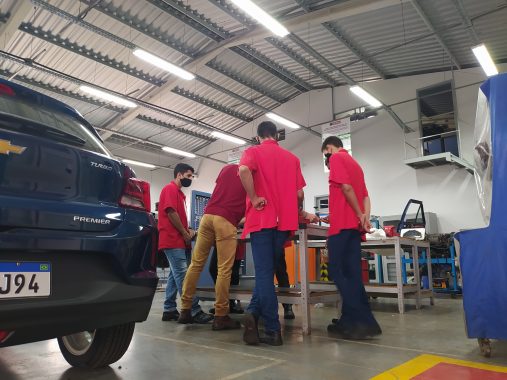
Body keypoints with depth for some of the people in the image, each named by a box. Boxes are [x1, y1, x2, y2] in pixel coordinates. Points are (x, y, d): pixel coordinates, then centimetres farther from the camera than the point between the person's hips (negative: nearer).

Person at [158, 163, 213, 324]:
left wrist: (187, 230, 7)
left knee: (175, 275, 10)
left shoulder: (178, 192, 22)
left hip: (177, 240, 10)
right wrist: (185, 234, -12)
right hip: (173, 240, -10)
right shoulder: (170, 189, -8)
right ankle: (194, 311, -12)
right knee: (182, 276, -11)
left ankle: (169, 310, 14)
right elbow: (171, 212, -18)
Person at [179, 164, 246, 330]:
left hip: (208, 215, 5)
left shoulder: (227, 168, 22)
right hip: (226, 221, -5)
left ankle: (185, 309, 13)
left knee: (196, 264, 9)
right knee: (224, 270, -2)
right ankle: (221, 316, 0)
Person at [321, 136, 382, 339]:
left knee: (337, 271, -7)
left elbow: (346, 187, -15)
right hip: (354, 223, 9)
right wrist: (365, 217, 3)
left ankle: (362, 321, -9)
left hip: (342, 223, -9)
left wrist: (359, 216, -9)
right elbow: (365, 196, 16)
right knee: (351, 273, 7)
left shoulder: (336, 158, -1)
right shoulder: (354, 163, 25)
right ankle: (351, 320, 9)